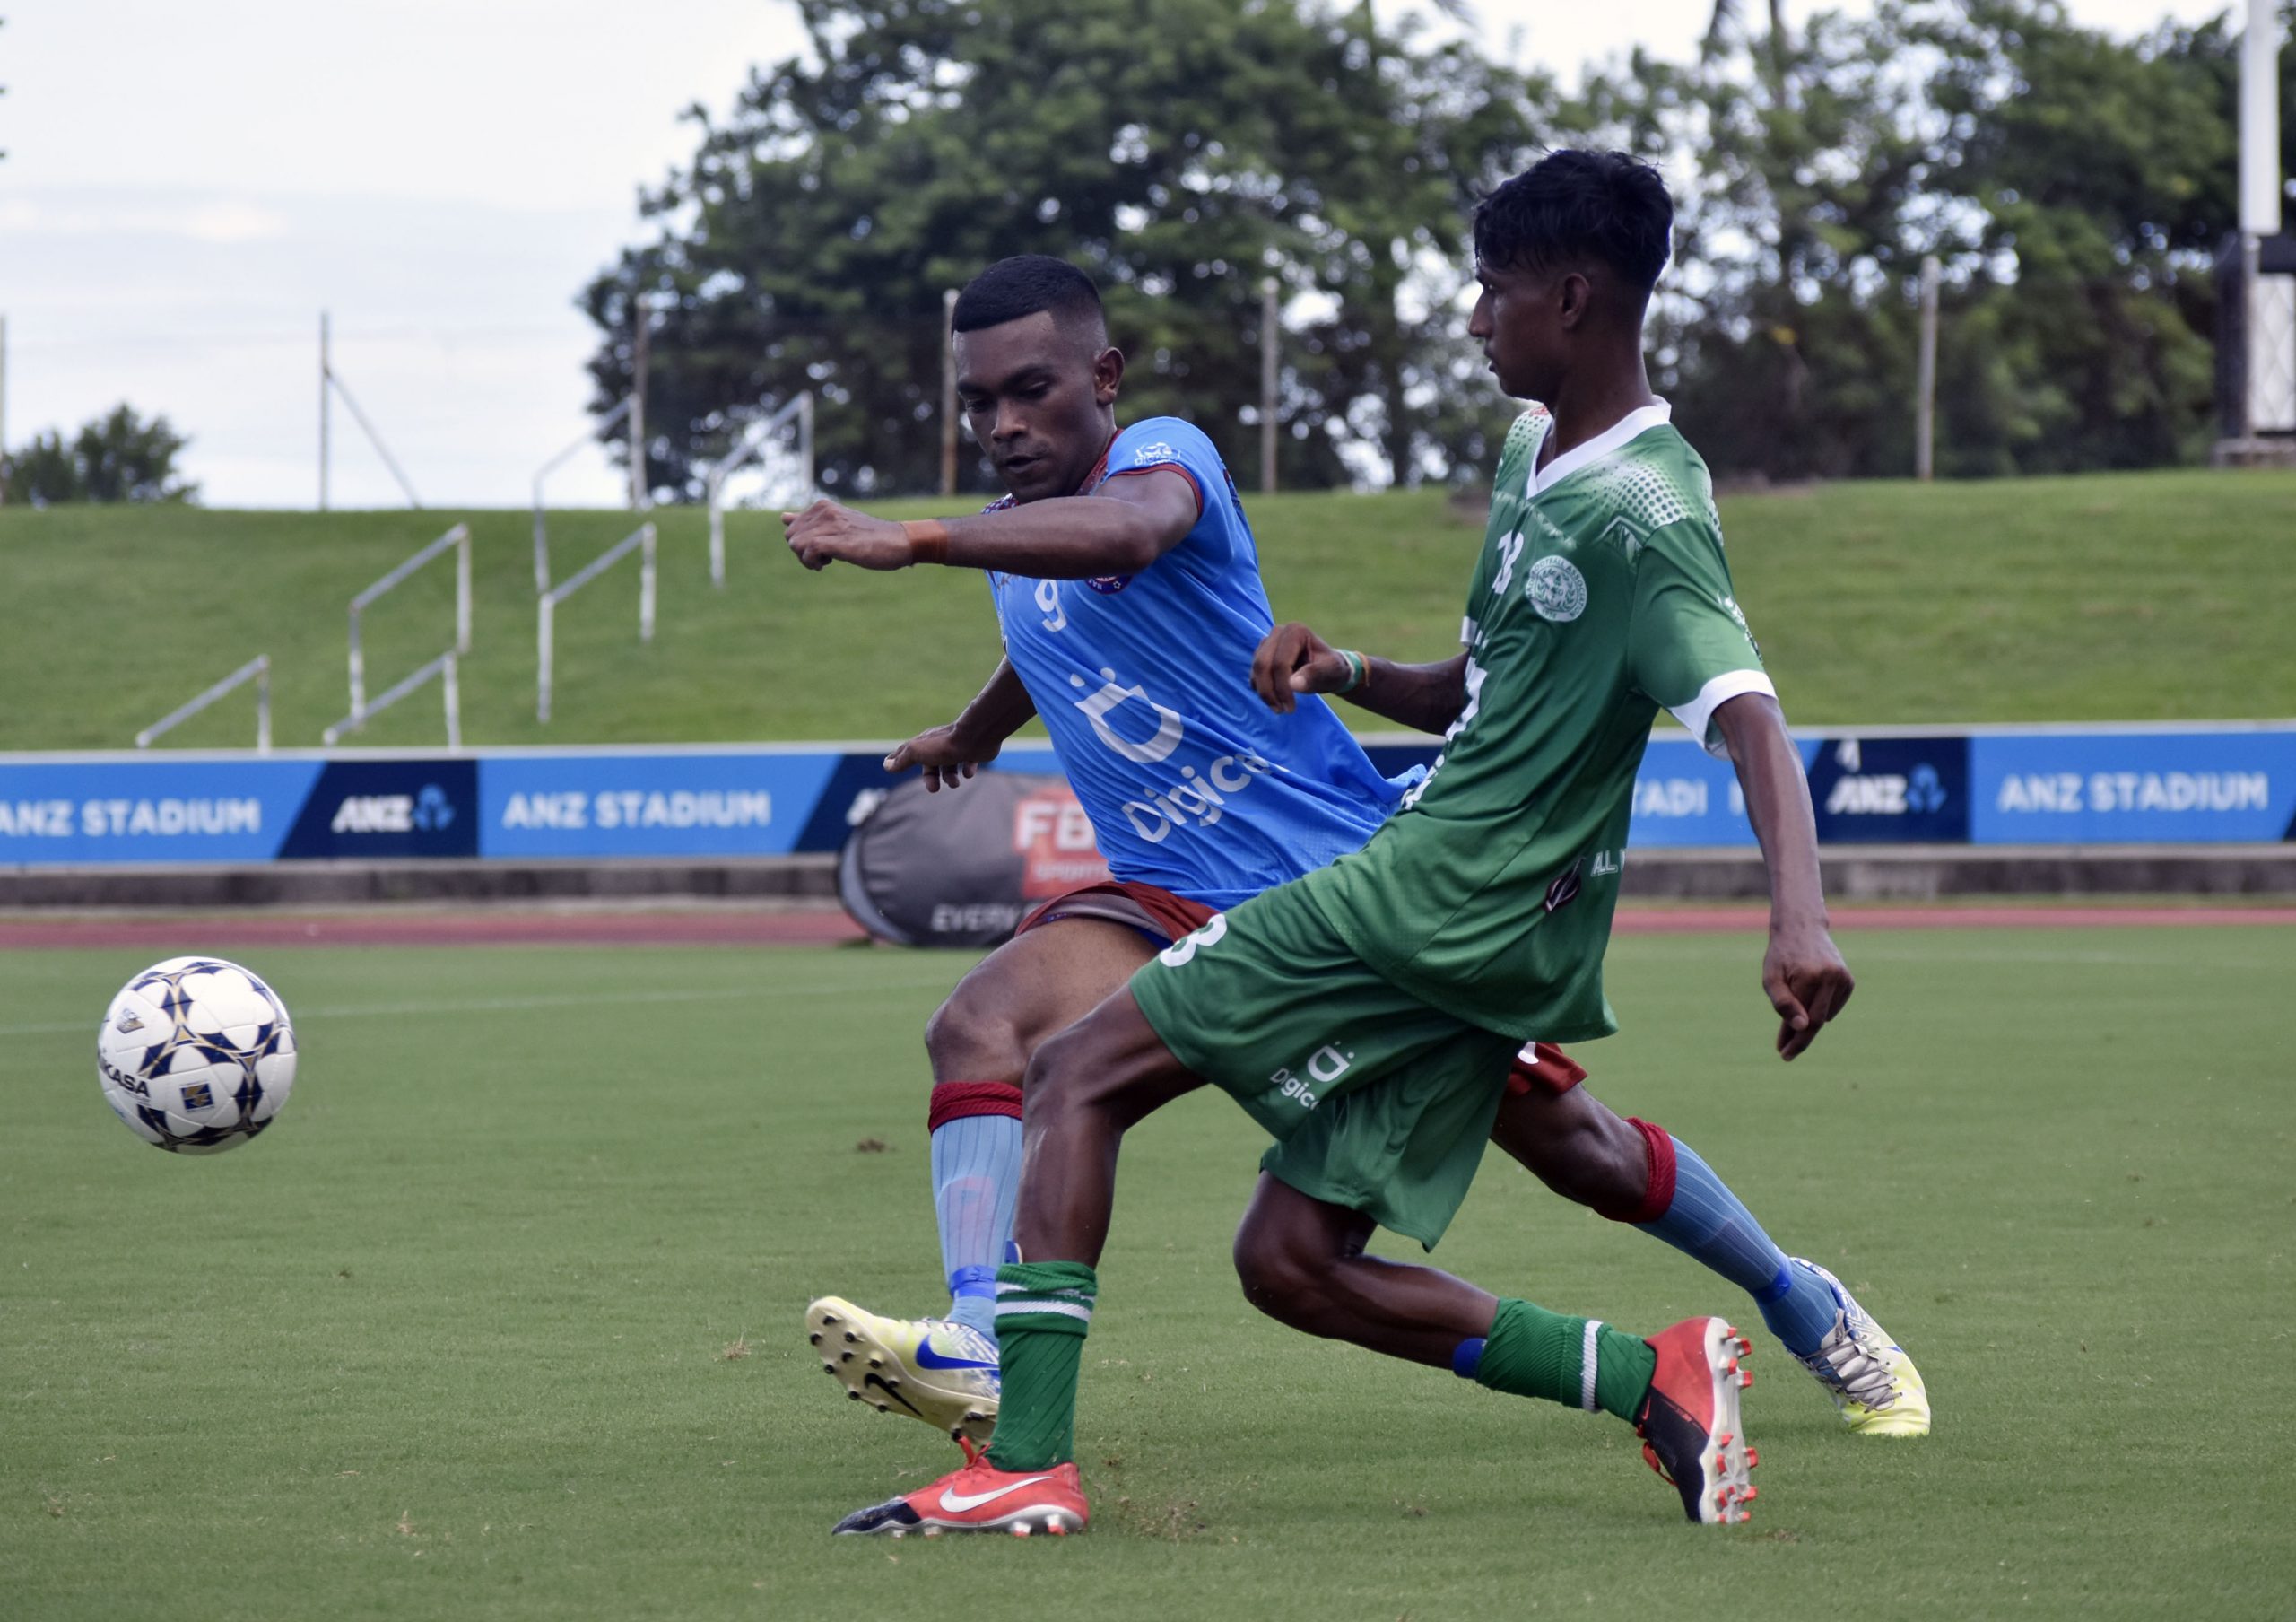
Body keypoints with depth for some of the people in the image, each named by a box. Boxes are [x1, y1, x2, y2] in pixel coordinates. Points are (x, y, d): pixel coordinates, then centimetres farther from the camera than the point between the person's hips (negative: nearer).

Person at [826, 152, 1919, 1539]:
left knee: (1078, 1073, -5)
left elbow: (1750, 717, -27)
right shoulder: (1534, 453, 15)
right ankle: (1649, 1375, 0)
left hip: (1428, 893, -10)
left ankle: (1026, 1460, -12)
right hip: (1505, 948, 10)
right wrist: (1347, 672, 9)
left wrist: (1800, 911, -43)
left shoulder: (1644, 512, -15)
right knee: (1292, 1263, 8)